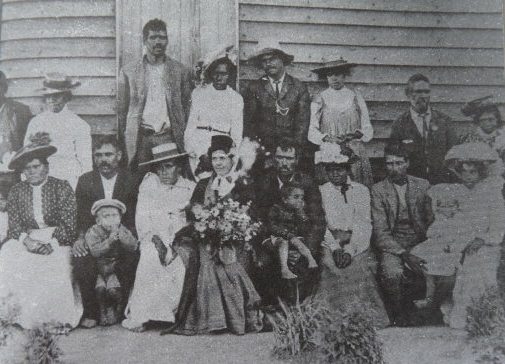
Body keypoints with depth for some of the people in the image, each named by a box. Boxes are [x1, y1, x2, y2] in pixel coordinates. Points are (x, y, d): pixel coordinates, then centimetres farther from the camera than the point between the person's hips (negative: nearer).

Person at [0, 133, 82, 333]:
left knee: (55, 270, -31)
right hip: (27, 241, 3)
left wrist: (52, 243, -22)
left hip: (57, 243, -3)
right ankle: (25, 311, -13)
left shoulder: (62, 187, -3)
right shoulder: (16, 191, 7)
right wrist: (27, 240, -17)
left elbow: (70, 225, -8)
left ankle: (63, 317, -14)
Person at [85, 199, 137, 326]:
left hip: (116, 267, 0)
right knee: (100, 287, -23)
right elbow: (95, 251, -20)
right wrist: (110, 240, -31)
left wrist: (119, 235, -26)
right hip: (98, 269, 0)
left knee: (113, 288, -21)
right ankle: (103, 310, 6)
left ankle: (114, 309, 10)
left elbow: (133, 246, -15)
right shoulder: (93, 232, -6)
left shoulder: (122, 230, 0)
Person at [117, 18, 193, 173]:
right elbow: (121, 110, 9)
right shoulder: (128, 72, 8)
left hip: (169, 137, 0)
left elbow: (187, 107, 9)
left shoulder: (180, 71, 9)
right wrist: (122, 142, 3)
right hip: (140, 138, 0)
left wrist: (185, 138, 0)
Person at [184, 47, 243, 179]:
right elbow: (190, 127, 4)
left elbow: (237, 134, 9)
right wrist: (201, 155, -8)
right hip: (198, 150, -1)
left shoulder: (236, 98, 11)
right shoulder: (198, 93, 9)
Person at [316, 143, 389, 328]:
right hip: (330, 249, -1)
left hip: (357, 251, 1)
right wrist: (335, 248, -13)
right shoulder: (320, 193, 10)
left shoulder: (361, 190, 12)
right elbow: (321, 226, 3)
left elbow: (364, 225, 2)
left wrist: (349, 250, -12)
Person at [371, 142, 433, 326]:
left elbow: (432, 221, 12)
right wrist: (404, 254, -19)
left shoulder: (423, 185, 10)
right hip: (392, 246, -3)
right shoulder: (378, 190, 1)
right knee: (392, 273, -33)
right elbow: (380, 232, -6)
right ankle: (399, 316, -7)